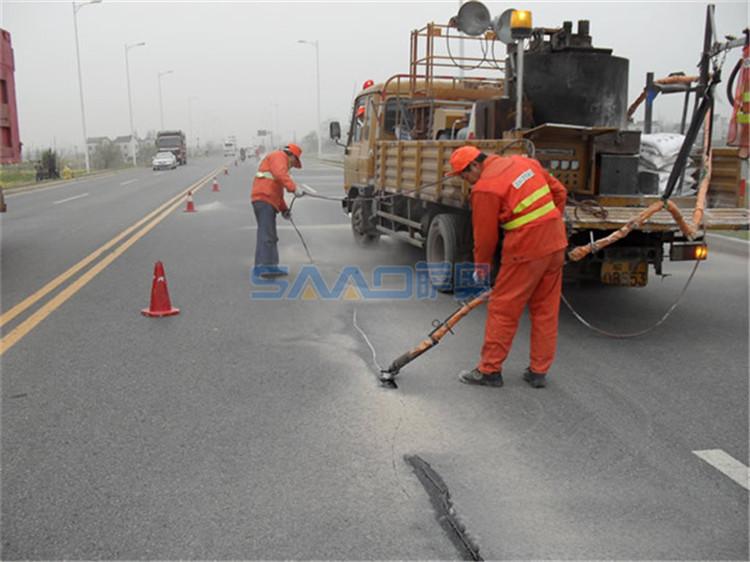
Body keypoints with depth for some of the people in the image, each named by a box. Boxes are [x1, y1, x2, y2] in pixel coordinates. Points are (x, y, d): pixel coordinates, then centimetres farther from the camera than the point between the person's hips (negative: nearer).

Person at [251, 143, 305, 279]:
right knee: (266, 233, -16)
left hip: (268, 201, 11)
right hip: (264, 198, -11)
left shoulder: (279, 161, 33)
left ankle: (271, 267, 15)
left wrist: (284, 209, 24)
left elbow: (277, 190, 32)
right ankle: (263, 266, -21)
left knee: (270, 235, 11)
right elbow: (280, 174, -20)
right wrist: (294, 188, -27)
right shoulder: (279, 156, 2)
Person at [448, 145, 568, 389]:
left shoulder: (484, 188, -11)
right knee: (546, 310, 13)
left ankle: (490, 370, 13)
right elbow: (559, 192, 17)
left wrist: (481, 265, 8)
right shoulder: (524, 161, 11)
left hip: (526, 249, -8)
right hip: (556, 243, 8)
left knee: (502, 309, 4)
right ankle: (539, 372, 22)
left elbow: (485, 234, -6)